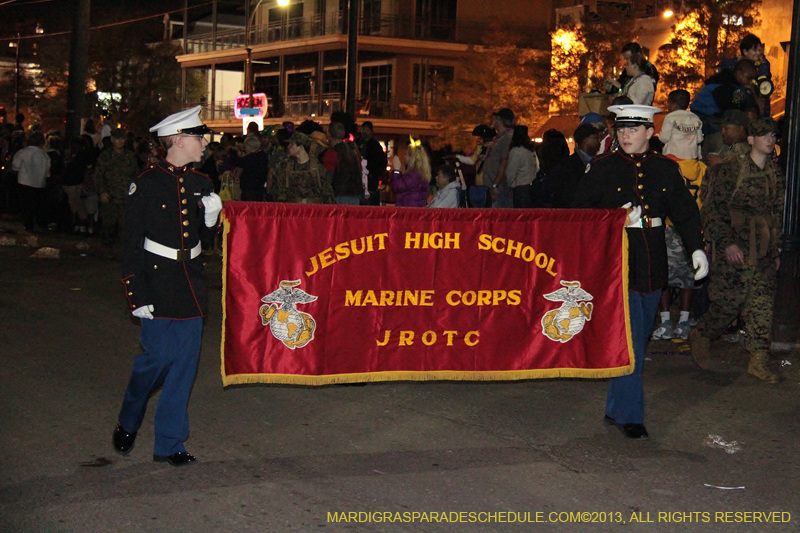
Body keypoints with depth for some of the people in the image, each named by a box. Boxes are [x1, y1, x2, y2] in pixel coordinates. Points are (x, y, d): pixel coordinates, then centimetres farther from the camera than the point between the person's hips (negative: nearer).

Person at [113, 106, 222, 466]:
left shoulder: (201, 185, 10)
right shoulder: (146, 185, -7)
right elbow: (131, 245, -8)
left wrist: (211, 219, -5)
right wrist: (137, 296, -12)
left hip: (191, 287, 5)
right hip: (158, 287, -5)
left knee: (185, 364, 5)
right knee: (158, 359, -4)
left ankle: (169, 443, 14)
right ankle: (127, 424, 23)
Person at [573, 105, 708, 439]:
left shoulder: (666, 169, 9)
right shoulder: (603, 168, 0)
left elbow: (685, 211, 10)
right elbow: (582, 211, 2)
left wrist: (697, 248, -1)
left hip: (652, 262, 4)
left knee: (639, 339, 11)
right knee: (628, 339, -8)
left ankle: (616, 408, 25)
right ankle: (628, 414, 1)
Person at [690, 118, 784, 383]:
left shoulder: (775, 174, 13)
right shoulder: (730, 169, -6)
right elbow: (712, 210, -9)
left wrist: (776, 250, 17)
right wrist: (726, 242, -16)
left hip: (764, 254, 6)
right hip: (735, 252, -6)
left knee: (762, 306, 2)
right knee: (729, 302, -3)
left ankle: (758, 361, 7)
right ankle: (700, 336, 23)